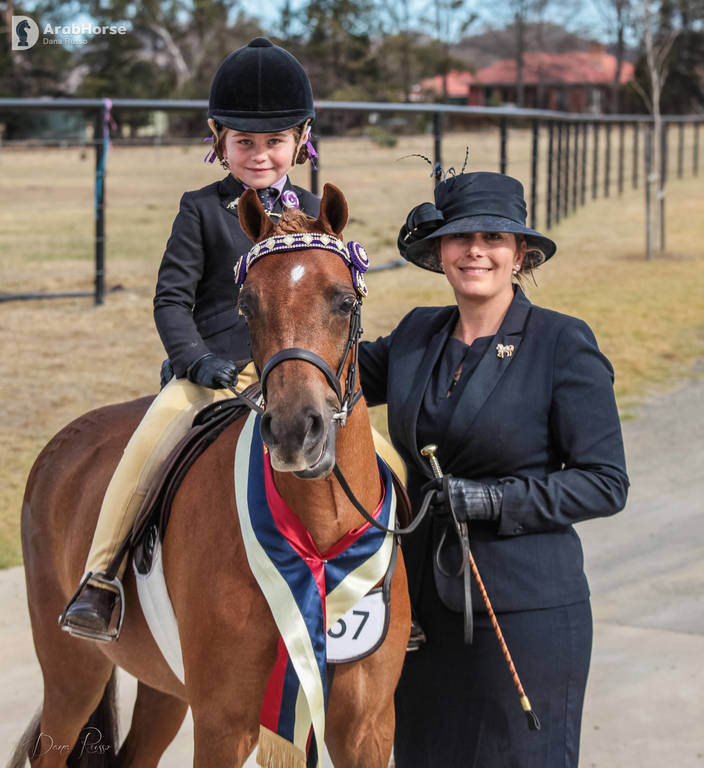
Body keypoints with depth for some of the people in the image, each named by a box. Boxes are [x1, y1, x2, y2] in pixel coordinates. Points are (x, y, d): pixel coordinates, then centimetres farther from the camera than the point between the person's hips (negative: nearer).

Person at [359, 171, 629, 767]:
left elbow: (605, 483, -9)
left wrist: (494, 499, -19)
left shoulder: (564, 345, -9)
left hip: (526, 606, -5)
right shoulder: (418, 333, 7)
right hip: (425, 600, 5)